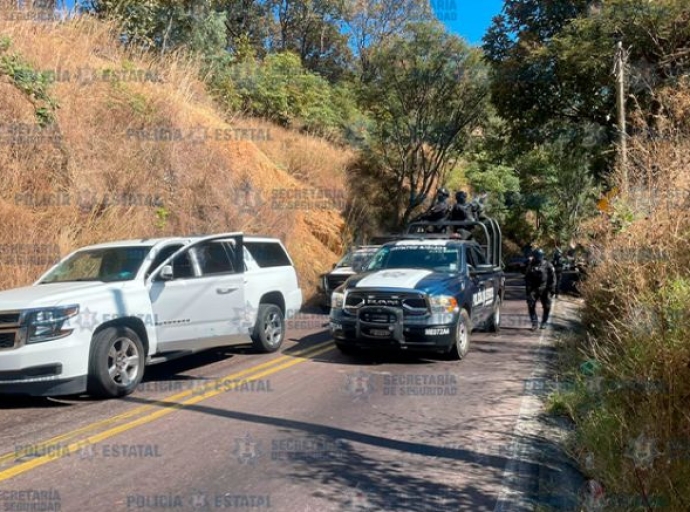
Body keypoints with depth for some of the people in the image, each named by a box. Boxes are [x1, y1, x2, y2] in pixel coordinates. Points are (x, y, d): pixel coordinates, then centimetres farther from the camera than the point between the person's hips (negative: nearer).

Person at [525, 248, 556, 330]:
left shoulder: (548, 265, -3)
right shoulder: (531, 266, 6)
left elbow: (552, 277, -1)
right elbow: (527, 278, 13)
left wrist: (552, 289, -5)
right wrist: (527, 289, 7)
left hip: (545, 290, -2)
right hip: (533, 289, 2)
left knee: (547, 306, 5)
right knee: (531, 305, -9)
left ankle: (544, 322, 21)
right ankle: (534, 322, -2)